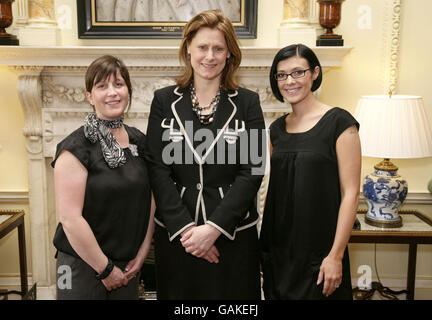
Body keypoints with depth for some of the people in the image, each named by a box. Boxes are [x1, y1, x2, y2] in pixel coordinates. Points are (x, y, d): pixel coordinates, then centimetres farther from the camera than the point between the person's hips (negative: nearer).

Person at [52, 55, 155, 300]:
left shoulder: (139, 141, 4)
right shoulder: (76, 147, -14)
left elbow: (150, 203, 6)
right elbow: (70, 218, -18)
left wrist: (142, 254, 0)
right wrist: (105, 269, -13)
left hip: (128, 265, 5)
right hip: (83, 266, -5)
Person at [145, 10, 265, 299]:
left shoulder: (247, 102, 0)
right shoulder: (165, 101, 2)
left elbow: (252, 172, -6)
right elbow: (158, 169, -3)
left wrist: (214, 227, -14)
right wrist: (184, 227, -12)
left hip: (233, 232, 0)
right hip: (176, 233, 1)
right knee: (180, 294, 13)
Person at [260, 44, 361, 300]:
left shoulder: (338, 122, -9)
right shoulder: (278, 128, 7)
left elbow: (350, 194, -12)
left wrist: (336, 255, -16)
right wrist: (264, 245, 9)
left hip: (319, 252, -5)